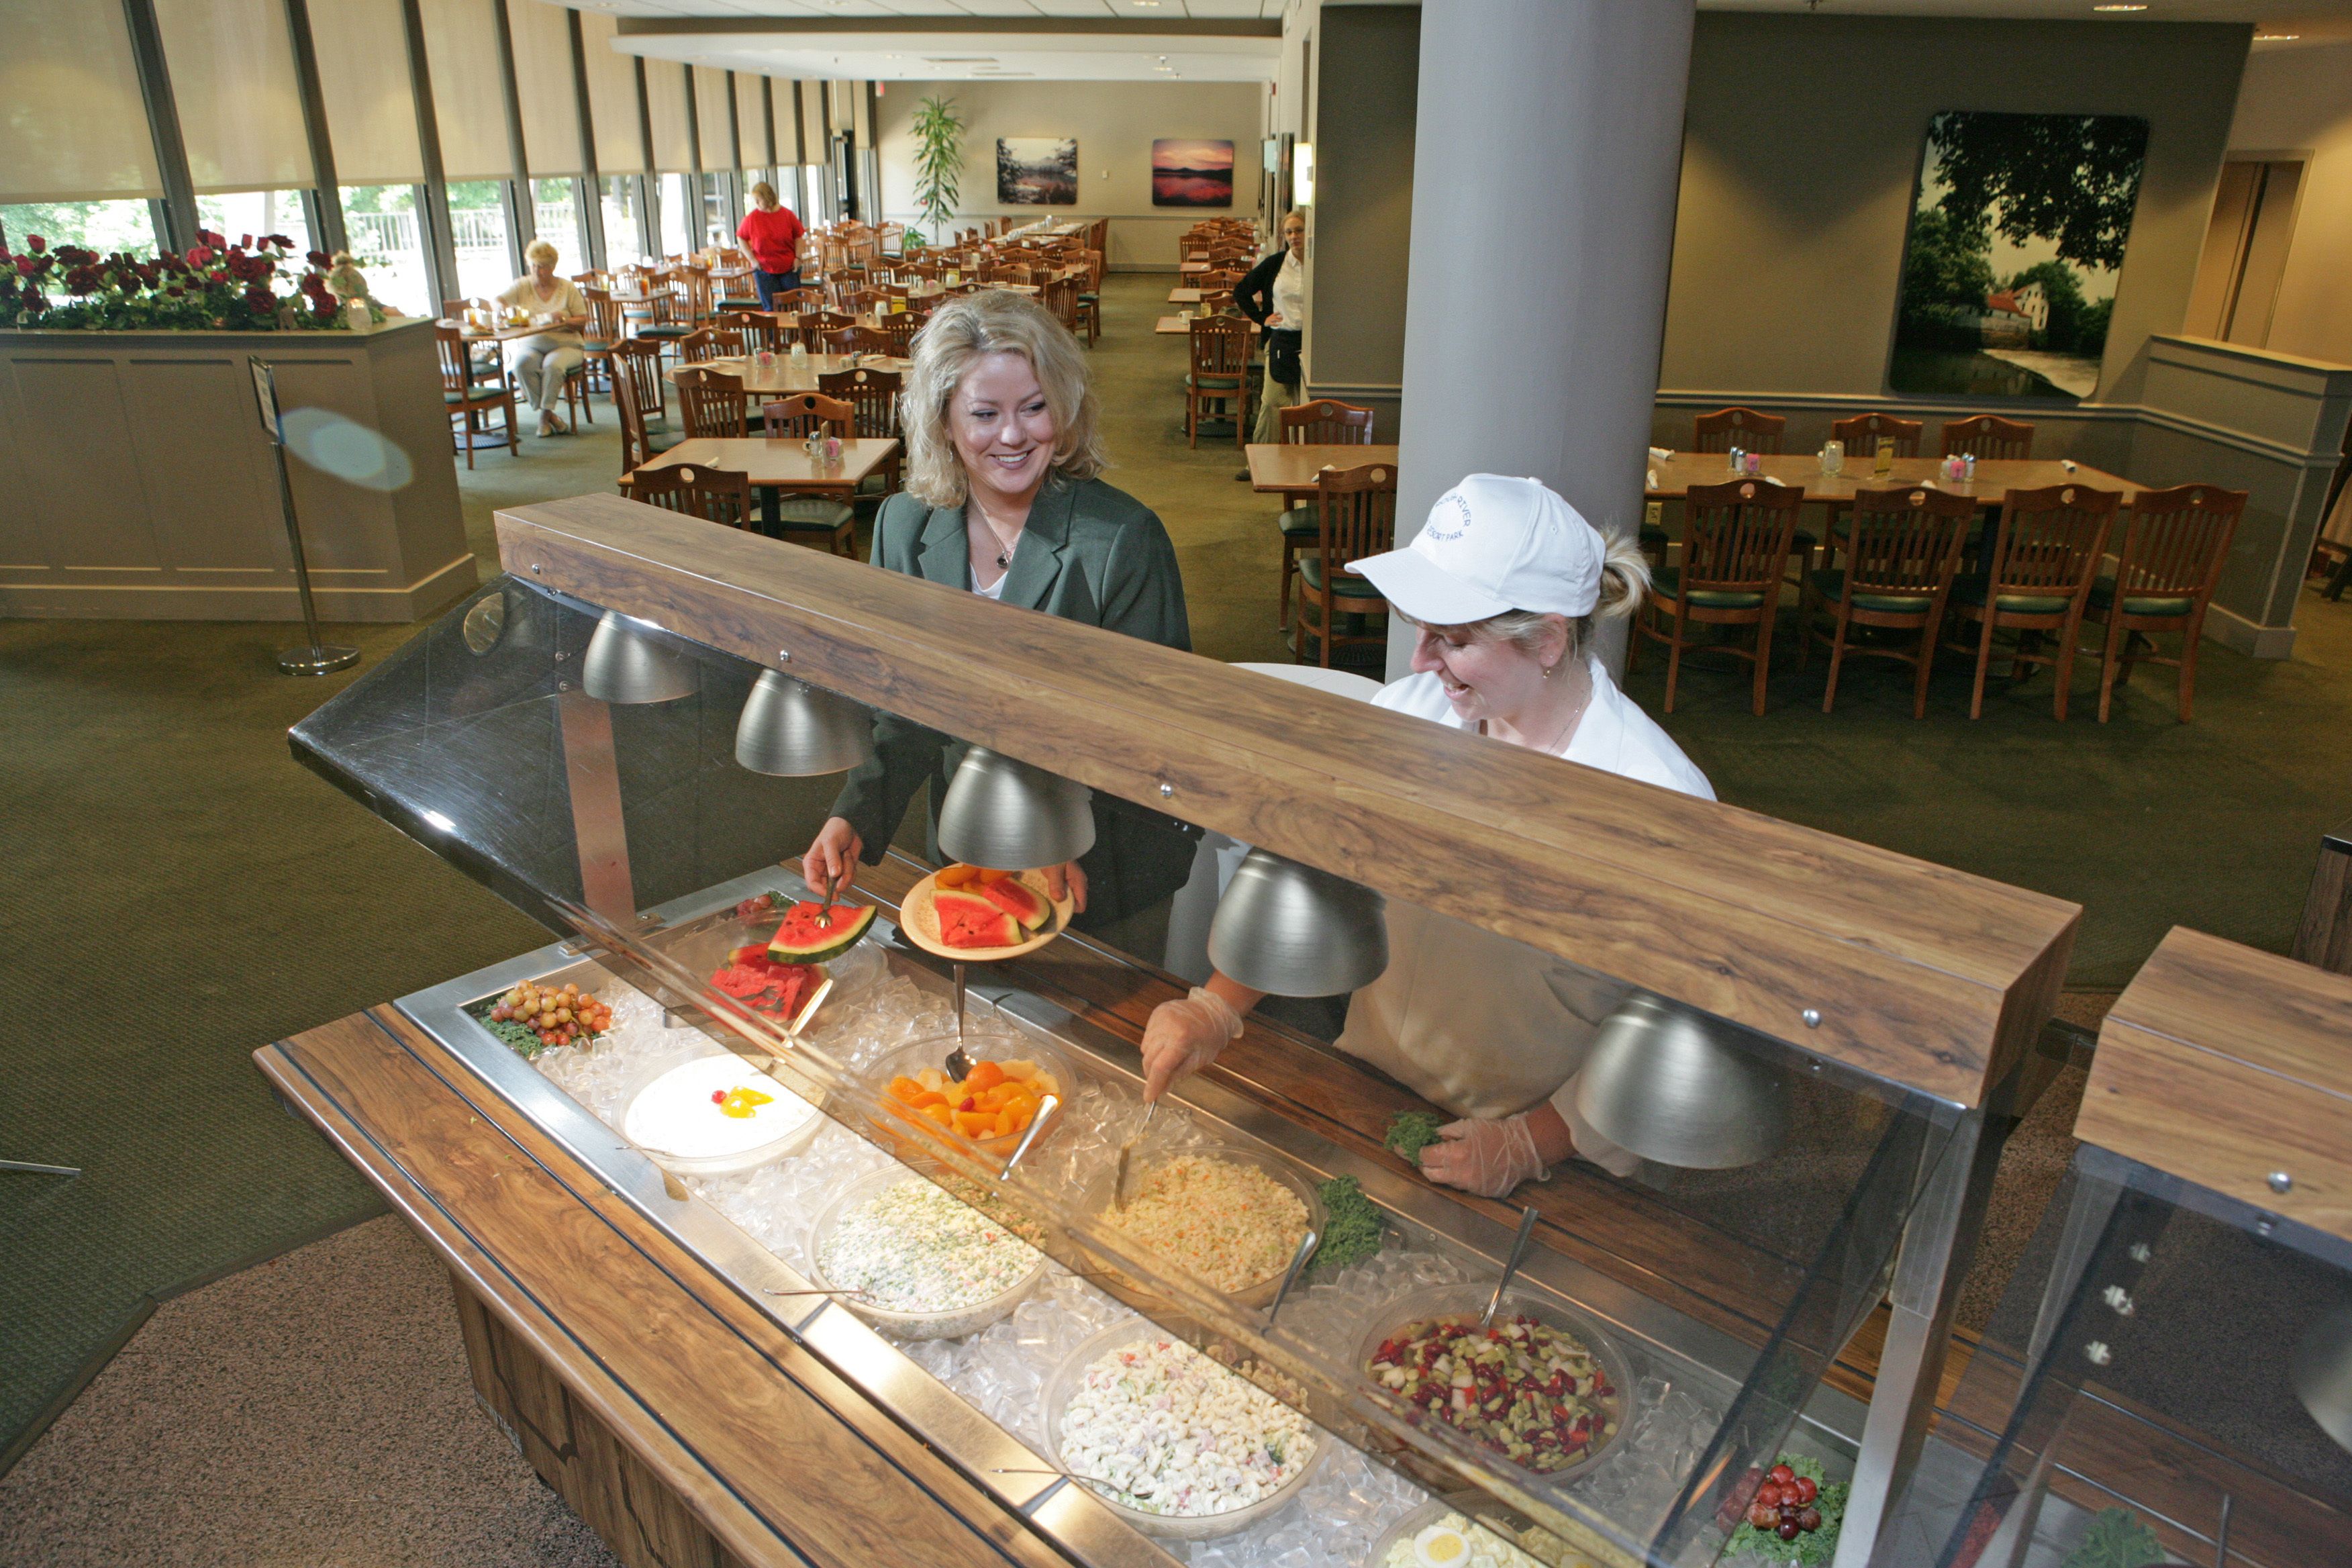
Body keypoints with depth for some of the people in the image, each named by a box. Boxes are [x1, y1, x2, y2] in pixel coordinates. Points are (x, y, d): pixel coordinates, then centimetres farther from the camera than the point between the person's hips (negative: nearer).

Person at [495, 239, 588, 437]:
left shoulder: (568, 288, 5)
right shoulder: (522, 286, 8)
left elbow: (582, 321, 1)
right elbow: (497, 302, -2)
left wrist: (564, 320, -19)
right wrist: (507, 310, -25)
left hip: (565, 345, -2)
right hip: (531, 344, 2)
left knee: (553, 364, -36)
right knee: (523, 363, -32)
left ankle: (545, 415, -20)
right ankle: (549, 415, -22)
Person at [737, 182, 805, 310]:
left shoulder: (787, 214, -4)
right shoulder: (751, 218, -5)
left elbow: (798, 236, 6)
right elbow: (741, 238, 5)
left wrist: (798, 257, -4)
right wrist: (752, 259, -4)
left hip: (789, 269, 0)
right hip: (764, 270, 0)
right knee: (771, 308, 2)